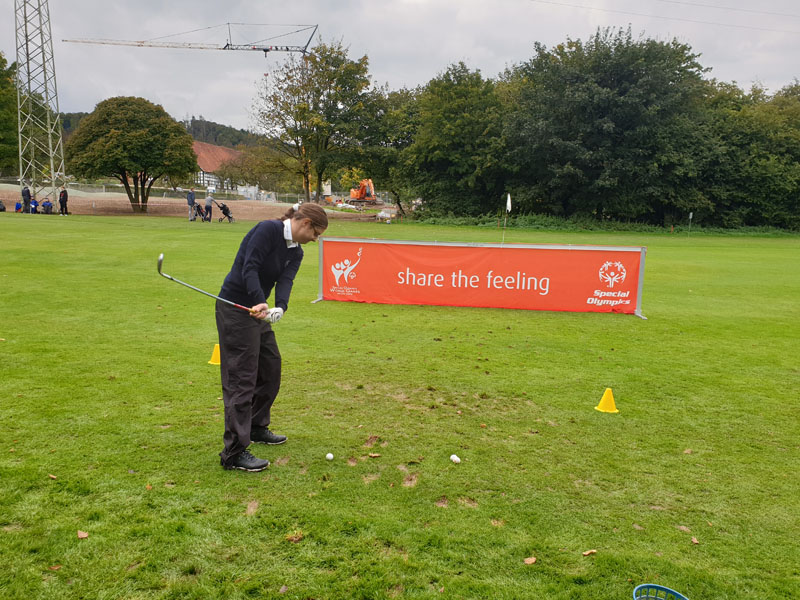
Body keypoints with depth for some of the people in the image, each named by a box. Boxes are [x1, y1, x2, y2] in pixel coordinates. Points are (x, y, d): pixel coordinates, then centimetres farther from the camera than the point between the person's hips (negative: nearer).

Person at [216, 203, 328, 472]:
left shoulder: (295, 253, 9)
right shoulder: (268, 229, -15)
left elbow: (285, 281, -8)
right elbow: (250, 268, -23)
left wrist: (279, 308, -28)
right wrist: (260, 301, -35)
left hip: (258, 311, 9)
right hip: (235, 307, -9)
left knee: (271, 367, 17)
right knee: (241, 378, -9)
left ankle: (256, 428, 35)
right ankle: (234, 453, -4)